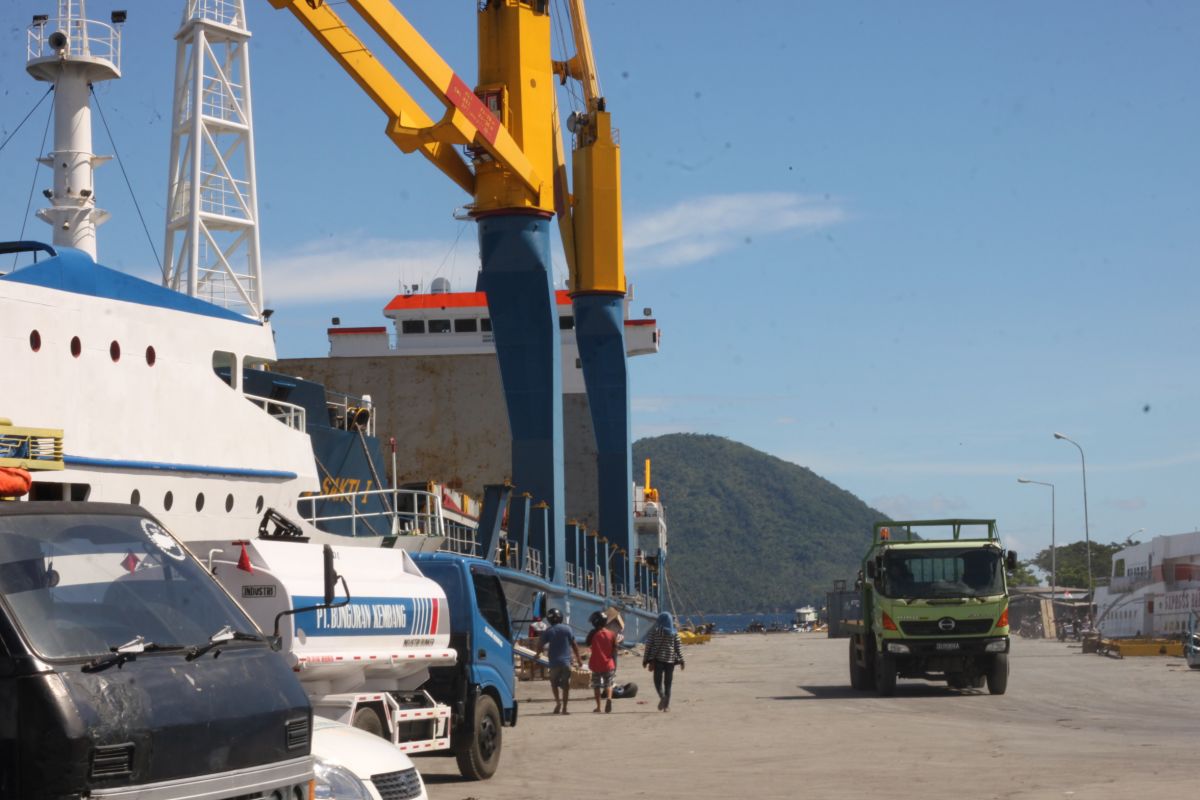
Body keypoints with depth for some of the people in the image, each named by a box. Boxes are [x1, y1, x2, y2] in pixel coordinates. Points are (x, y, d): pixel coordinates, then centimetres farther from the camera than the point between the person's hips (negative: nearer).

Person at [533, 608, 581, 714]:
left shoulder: (548, 631, -3)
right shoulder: (567, 628, -1)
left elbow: (541, 645, 3)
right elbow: (574, 644, 1)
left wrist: (537, 654, 23)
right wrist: (578, 658, 8)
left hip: (554, 661, -1)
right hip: (566, 661, 1)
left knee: (554, 682, 16)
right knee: (566, 684, 6)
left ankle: (558, 701, -4)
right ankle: (564, 707, 3)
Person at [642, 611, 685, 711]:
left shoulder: (655, 631, -1)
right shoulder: (674, 632, 3)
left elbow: (649, 645, -2)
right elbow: (678, 646, 1)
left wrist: (646, 660, 3)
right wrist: (681, 661, 6)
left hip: (658, 659, -2)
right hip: (670, 659, 2)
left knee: (658, 680, 4)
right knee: (668, 682, 9)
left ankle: (662, 696, -25)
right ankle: (667, 705, 6)